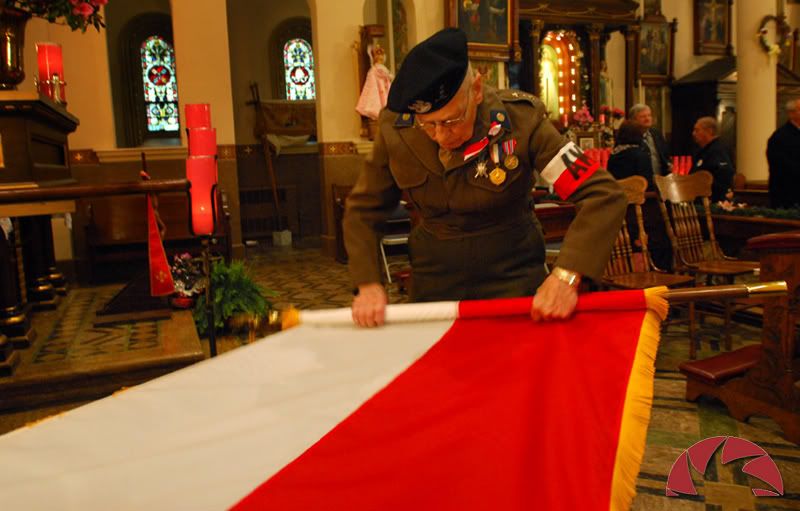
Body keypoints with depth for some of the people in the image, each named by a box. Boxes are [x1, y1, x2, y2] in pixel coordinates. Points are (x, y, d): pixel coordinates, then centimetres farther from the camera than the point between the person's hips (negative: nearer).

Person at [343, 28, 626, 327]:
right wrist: (368, 283, -14)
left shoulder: (521, 119, -20)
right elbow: (362, 212, -1)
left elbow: (604, 196, -22)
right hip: (434, 273, 2)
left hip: (512, 270, -2)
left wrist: (566, 276, -35)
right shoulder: (395, 130, -13)